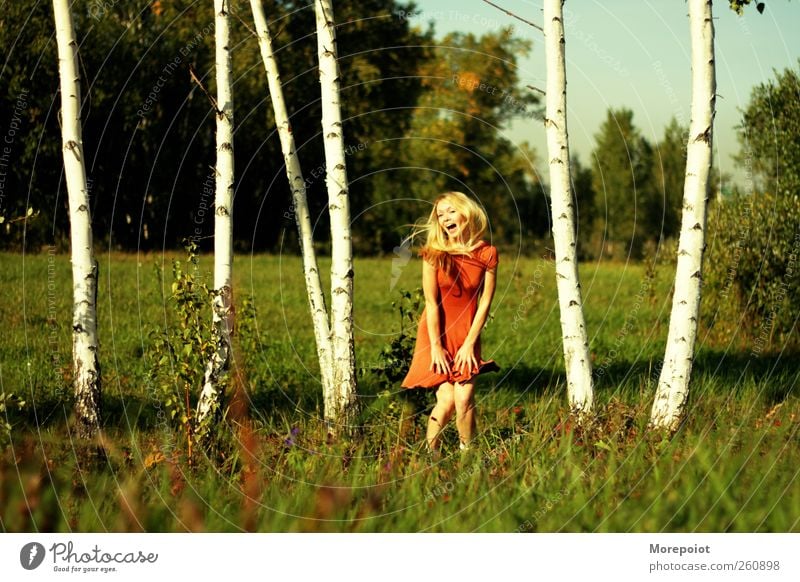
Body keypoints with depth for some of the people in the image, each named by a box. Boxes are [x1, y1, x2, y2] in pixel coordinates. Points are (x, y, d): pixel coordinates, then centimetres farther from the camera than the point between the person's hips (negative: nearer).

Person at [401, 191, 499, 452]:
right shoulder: (434, 254, -7)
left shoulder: (487, 254, -5)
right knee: (446, 400, -12)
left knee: (464, 399, -13)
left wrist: (469, 343, -7)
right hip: (437, 333, -1)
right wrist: (436, 346, -11)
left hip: (466, 334, 1)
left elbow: (485, 302, -3)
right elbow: (432, 303, -8)